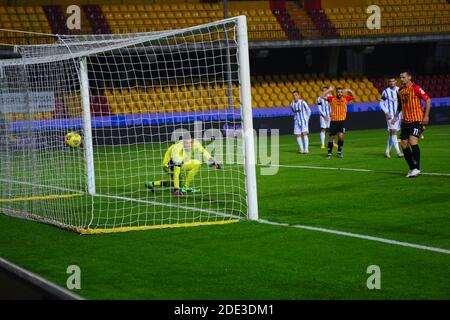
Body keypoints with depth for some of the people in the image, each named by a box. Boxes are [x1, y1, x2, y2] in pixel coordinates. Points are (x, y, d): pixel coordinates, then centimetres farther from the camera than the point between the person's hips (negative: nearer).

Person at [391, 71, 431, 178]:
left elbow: (428, 100, -10)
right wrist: (396, 116, 12)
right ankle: (412, 169, 15)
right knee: (404, 145, 3)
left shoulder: (416, 88, -11)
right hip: (405, 121, 7)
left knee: (413, 142, -19)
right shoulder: (400, 91, 9)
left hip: (417, 120, -7)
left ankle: (416, 168, -10)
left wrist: (426, 115, -15)